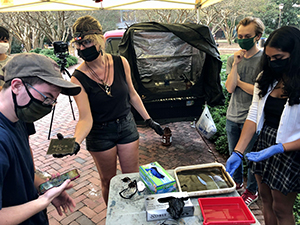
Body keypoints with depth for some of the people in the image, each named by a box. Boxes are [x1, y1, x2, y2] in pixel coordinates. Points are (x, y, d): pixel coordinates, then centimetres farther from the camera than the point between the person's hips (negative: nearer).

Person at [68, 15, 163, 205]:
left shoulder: (121, 63, -11)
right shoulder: (78, 78, -19)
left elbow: (132, 95, 3)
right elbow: (86, 119, -22)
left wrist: (149, 120, 6)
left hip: (127, 126, 3)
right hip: (100, 134, -2)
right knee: (108, 182, 16)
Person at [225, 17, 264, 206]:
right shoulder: (233, 59, 3)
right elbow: (229, 88, -9)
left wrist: (238, 81, -9)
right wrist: (235, 64, -17)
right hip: (233, 117, 5)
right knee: (234, 154, 20)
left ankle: (252, 191, 34)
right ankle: (237, 183, 44)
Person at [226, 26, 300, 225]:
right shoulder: (266, 80, -1)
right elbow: (253, 116, -3)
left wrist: (278, 149, -26)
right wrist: (238, 152, -10)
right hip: (263, 144, 5)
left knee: (281, 209, 14)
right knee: (266, 199, 22)